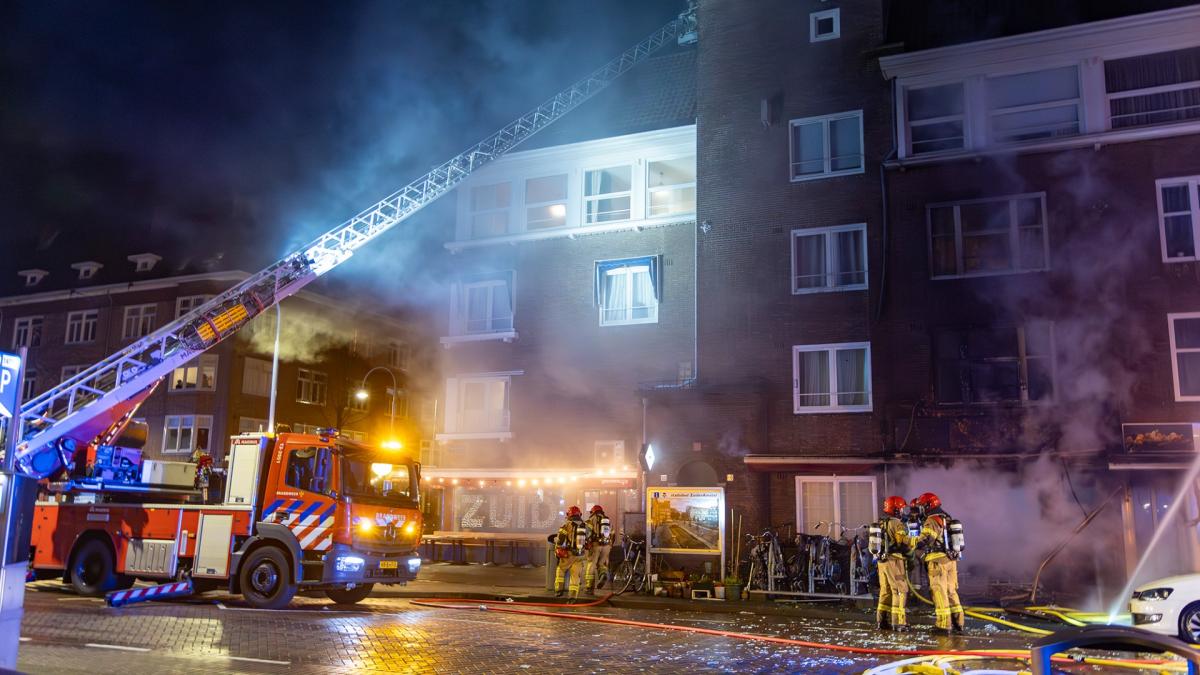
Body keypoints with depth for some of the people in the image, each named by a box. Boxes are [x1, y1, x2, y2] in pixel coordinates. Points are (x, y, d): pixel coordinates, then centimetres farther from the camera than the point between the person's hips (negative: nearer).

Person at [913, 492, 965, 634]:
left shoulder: (932, 521, -14)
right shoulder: (947, 519, 15)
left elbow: (925, 540, -25)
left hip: (938, 561, -8)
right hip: (951, 560, 8)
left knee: (939, 592, -3)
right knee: (951, 591, 15)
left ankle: (944, 625, -2)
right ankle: (959, 622, 18)